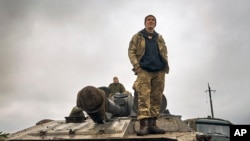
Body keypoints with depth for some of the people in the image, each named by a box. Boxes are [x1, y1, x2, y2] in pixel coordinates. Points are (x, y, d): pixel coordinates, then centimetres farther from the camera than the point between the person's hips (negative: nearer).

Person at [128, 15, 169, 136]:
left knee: (156, 98, 2)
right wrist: (136, 66, -9)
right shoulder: (137, 37, 11)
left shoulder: (160, 38, 20)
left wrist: (166, 65, 3)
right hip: (144, 71, -4)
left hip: (159, 71, 4)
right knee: (143, 98, -12)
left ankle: (152, 124, 7)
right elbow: (131, 51, 4)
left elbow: (165, 53, 20)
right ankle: (143, 125, -14)